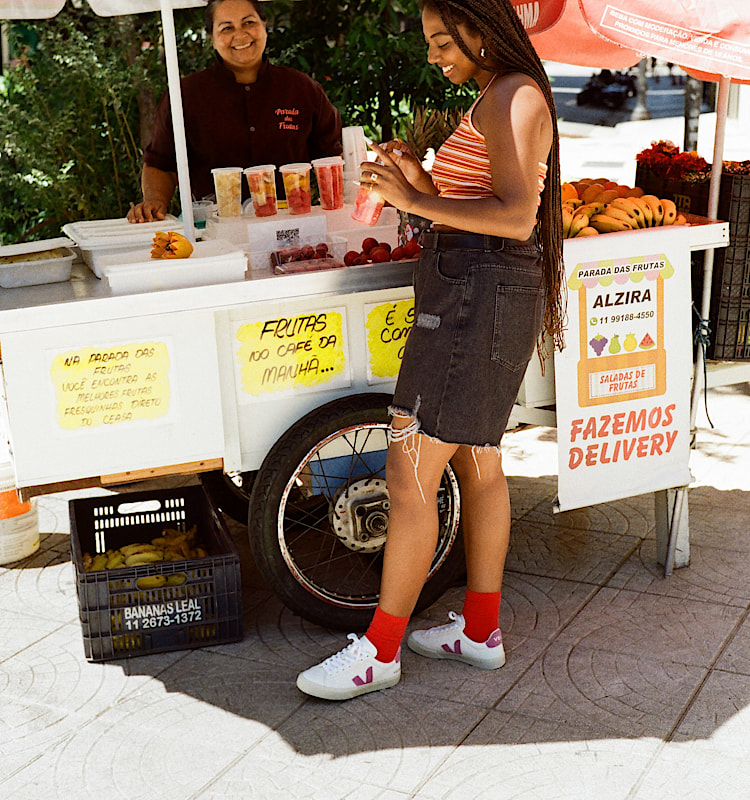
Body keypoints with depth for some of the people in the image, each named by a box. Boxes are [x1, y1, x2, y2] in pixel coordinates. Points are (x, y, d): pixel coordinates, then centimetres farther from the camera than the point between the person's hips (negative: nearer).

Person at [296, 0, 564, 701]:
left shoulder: (512, 96, -12)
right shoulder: (497, 99, 21)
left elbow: (516, 217, -21)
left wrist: (414, 201, -20)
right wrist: (425, 183, 8)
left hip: (476, 294, -11)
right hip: (479, 294, 11)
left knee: (409, 478, -7)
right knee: (478, 466, 14)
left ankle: (379, 650, 3)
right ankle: (481, 631, 25)